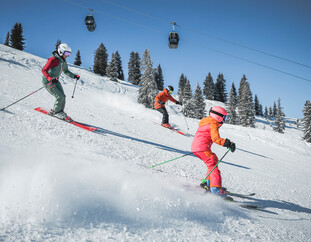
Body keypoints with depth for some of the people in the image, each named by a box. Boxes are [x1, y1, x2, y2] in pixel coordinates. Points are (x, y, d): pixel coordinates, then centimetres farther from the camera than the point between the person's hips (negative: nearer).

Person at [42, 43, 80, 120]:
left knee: (63, 96, 0)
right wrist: (50, 79, -44)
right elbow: (44, 70, -28)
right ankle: (55, 111, 4)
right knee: (60, 97, -15)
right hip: (47, 81, -8)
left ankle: (60, 112, 16)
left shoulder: (63, 61, 5)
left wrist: (74, 76, 10)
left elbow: (66, 71, 22)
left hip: (55, 81, 8)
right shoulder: (53, 59, -23)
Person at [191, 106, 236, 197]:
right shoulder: (213, 124, -8)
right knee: (213, 166, -11)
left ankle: (207, 182, 20)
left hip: (195, 148, 10)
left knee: (214, 159, 22)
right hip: (203, 148, -10)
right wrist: (228, 143, -23)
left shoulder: (206, 122, 22)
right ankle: (216, 188, -23)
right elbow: (216, 138, -22)